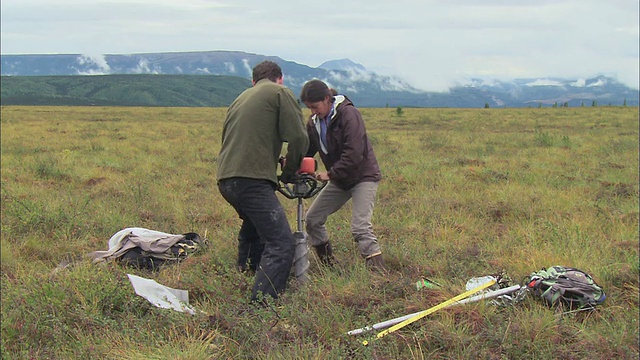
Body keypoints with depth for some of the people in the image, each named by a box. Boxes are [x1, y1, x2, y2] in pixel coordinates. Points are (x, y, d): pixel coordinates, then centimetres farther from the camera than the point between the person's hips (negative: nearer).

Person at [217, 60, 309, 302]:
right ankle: (261, 305, -23)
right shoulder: (280, 93, 5)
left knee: (254, 226, 34)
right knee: (281, 242, -12)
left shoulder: (240, 99, 25)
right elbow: (298, 138, -4)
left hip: (225, 180, 8)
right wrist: (289, 172, 12)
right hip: (252, 180, -8)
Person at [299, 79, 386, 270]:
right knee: (312, 219, 6)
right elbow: (306, 150, 5)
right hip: (339, 179, 8)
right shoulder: (314, 121, 3)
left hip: (363, 176, -8)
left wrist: (331, 173, -27)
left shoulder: (348, 114, -20)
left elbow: (354, 154, -27)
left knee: (360, 227, -20)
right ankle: (328, 263, 23)